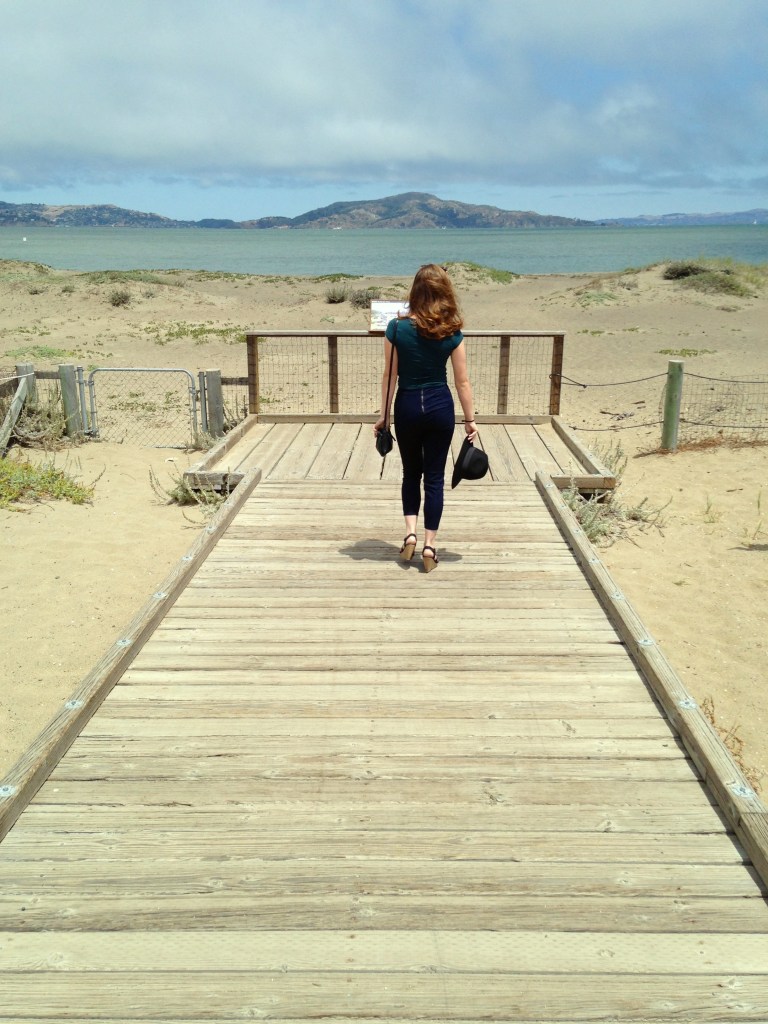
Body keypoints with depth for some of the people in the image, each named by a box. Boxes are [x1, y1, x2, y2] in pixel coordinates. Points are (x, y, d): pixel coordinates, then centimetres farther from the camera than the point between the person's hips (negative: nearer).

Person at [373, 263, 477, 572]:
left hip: (407, 406, 0)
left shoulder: (397, 328, -9)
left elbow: (389, 376, -4)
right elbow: (462, 382, -4)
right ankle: (429, 544, 9)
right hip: (440, 406, 0)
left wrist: (383, 414, 6)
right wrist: (470, 420, 5)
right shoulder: (451, 333, -7)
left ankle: (410, 532, 9)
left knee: (411, 472, 20)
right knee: (434, 476, 8)